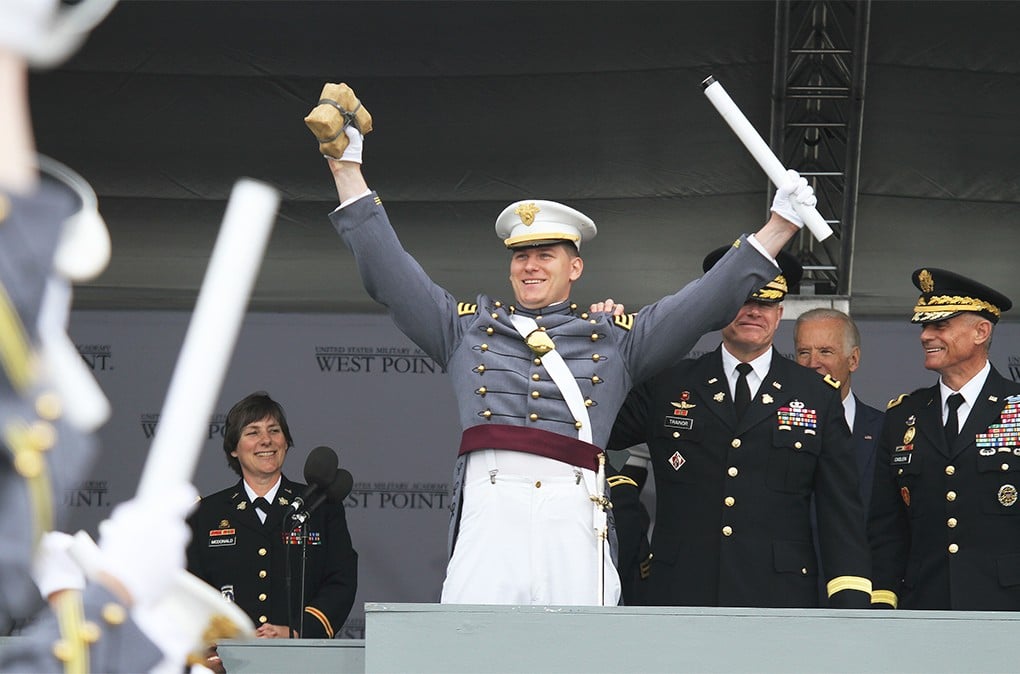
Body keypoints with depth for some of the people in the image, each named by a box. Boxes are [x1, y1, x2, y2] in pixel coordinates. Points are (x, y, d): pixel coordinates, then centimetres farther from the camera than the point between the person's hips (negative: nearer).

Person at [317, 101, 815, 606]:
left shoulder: (613, 337, 22)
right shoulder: (467, 326, 24)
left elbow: (706, 303, 19)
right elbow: (388, 274, 21)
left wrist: (778, 226, 15)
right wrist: (346, 167, 19)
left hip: (574, 518, 0)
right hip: (489, 512, 0)